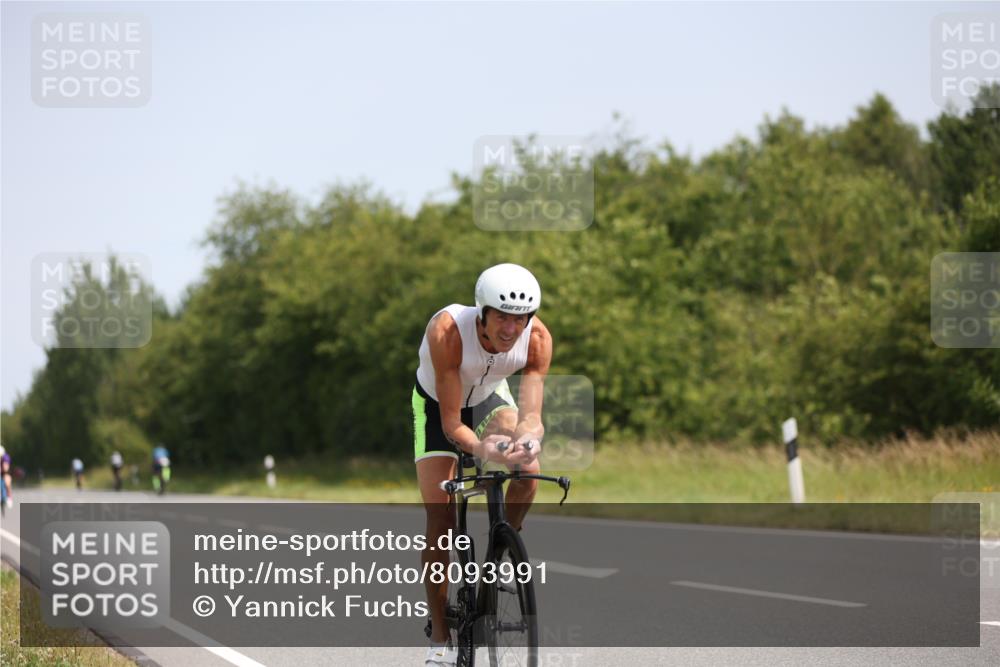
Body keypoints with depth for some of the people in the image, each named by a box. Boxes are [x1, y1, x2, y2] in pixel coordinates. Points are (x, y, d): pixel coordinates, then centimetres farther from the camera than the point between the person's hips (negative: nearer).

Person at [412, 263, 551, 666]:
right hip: (438, 405, -3)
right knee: (440, 519, -10)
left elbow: (531, 415, -32)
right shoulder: (448, 331, -39)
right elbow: (452, 425, -36)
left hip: (489, 398, 3)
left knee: (528, 470, -26)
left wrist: (527, 441, -55)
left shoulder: (538, 338, -30)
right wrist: (481, 449, -55)